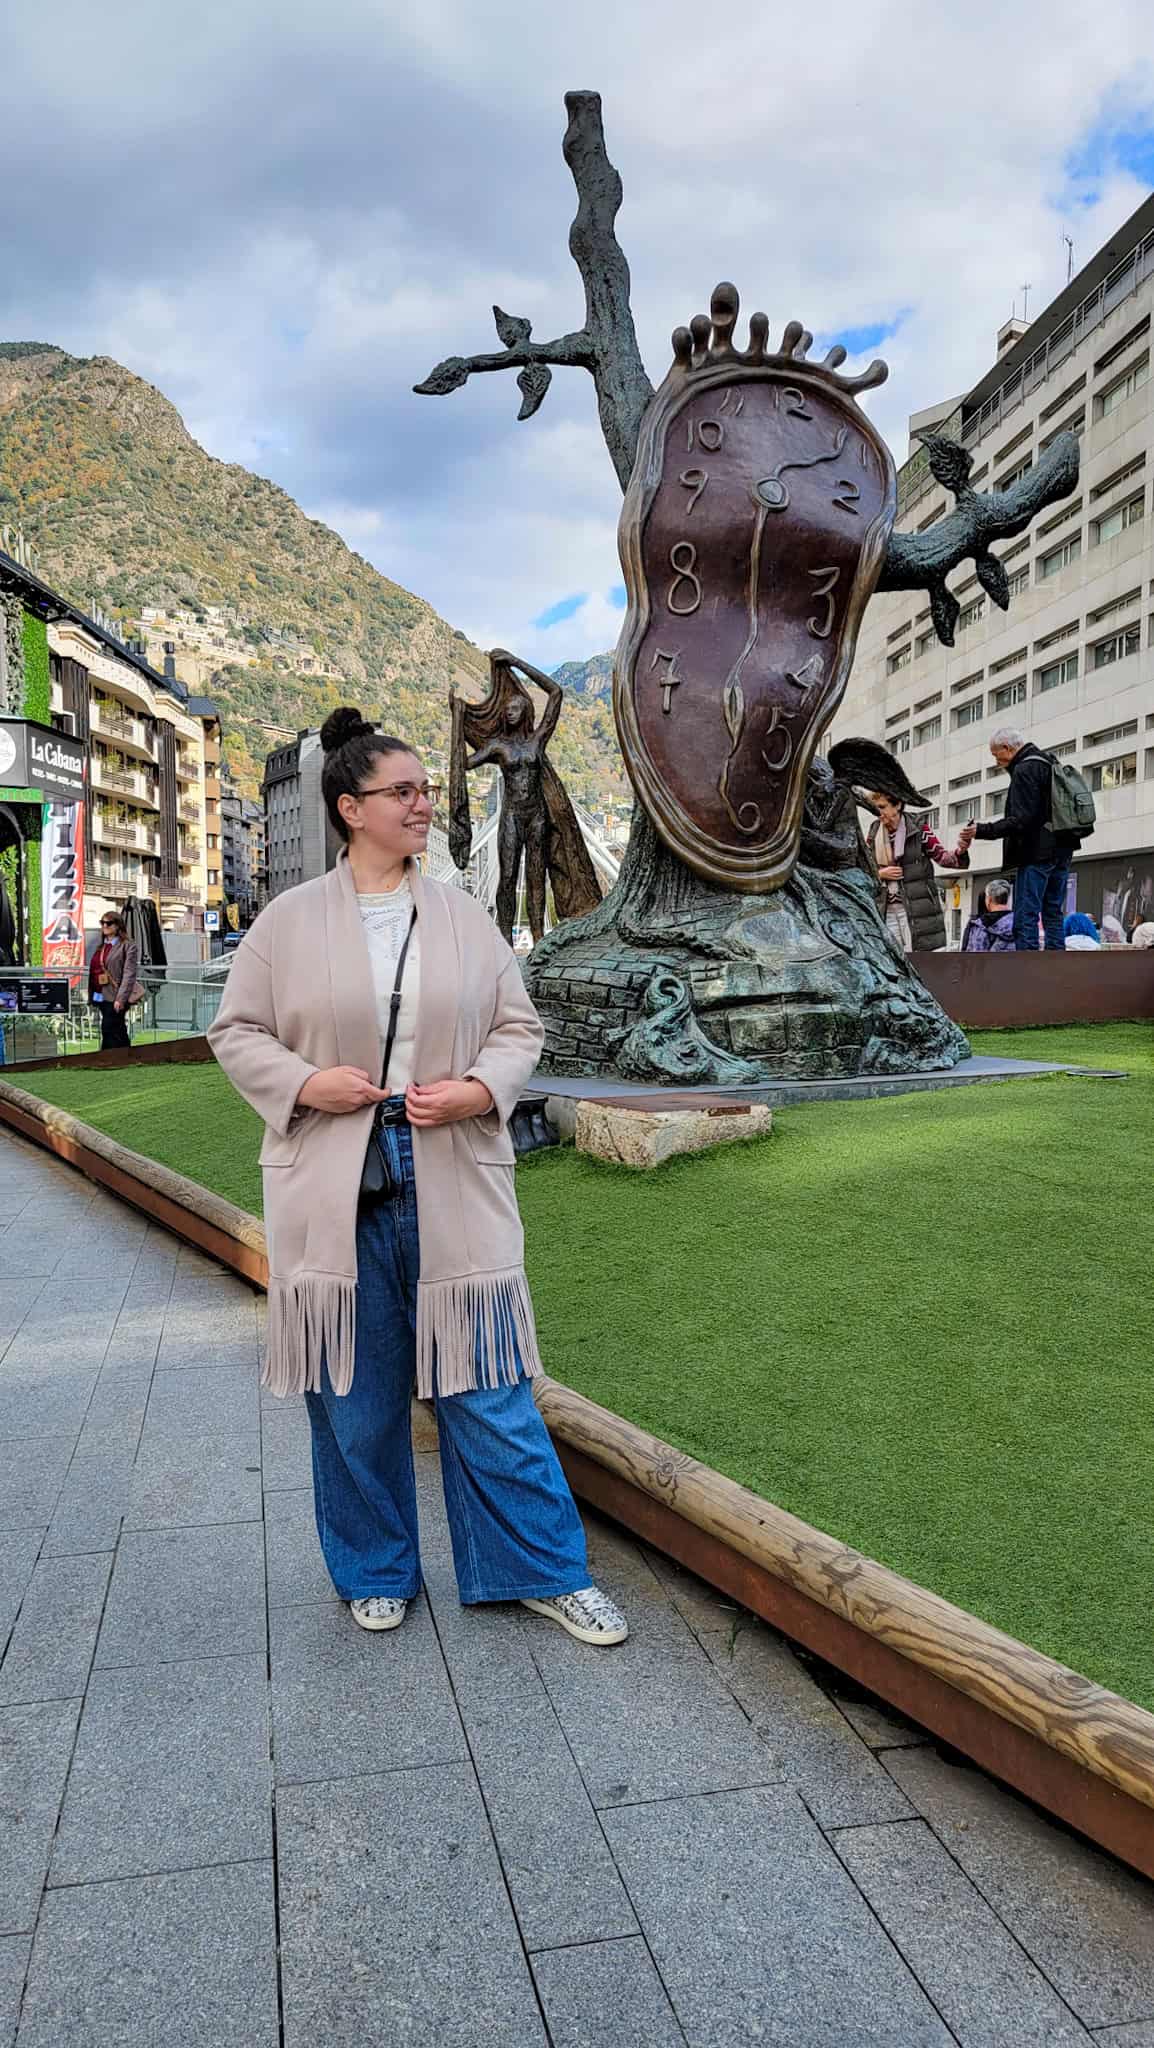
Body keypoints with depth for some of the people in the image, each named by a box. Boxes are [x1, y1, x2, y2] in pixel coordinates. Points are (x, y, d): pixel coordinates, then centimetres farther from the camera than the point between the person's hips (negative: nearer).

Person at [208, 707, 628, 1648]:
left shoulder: (465, 917, 6)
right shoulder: (289, 920, 3)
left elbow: (519, 1026, 8)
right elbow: (236, 1030, 7)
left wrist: (482, 1088, -11)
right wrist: (304, 1083, -11)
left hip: (451, 1189, 1)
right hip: (335, 1192, 0)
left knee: (486, 1388, 5)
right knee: (354, 1395, 11)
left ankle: (544, 1569, 23)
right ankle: (377, 1571, 33)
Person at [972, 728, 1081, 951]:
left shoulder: (1024, 770, -11)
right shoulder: (1050, 764, 18)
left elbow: (1020, 821, -19)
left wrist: (981, 830, -17)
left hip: (1037, 852, -9)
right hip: (1062, 850, 10)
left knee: (1025, 916, -8)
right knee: (1053, 914, 13)